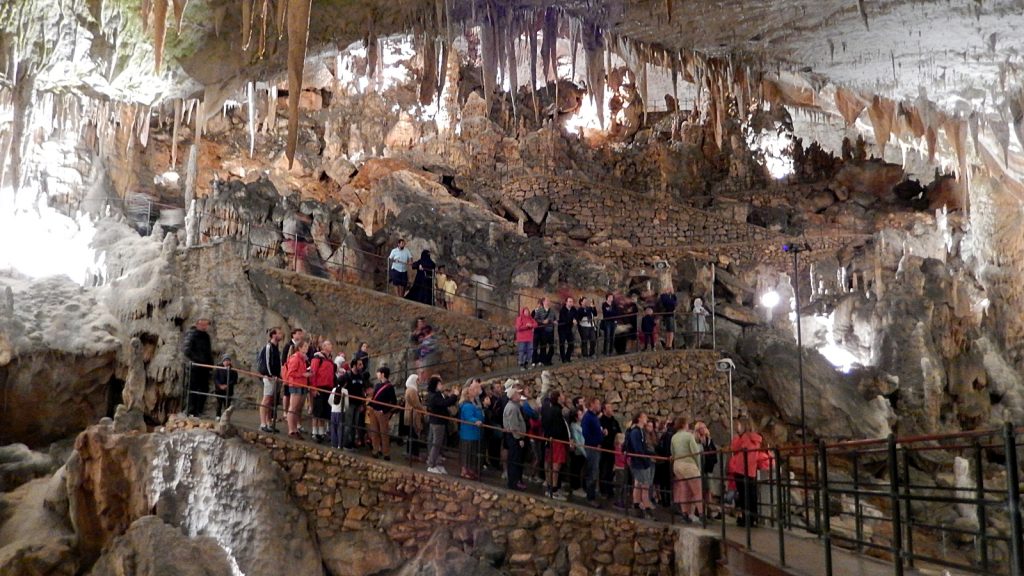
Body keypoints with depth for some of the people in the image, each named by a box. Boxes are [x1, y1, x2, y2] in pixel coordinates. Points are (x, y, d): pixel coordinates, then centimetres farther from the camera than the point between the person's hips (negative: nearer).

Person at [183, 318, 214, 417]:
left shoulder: (206, 336, 17)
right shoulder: (192, 335, -6)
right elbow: (186, 349, -15)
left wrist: (210, 362, 13)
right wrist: (194, 359, -19)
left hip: (205, 367, 8)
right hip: (195, 367, -8)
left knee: (204, 389, 9)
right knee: (193, 389, -4)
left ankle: (199, 411, 16)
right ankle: (191, 412, -1)